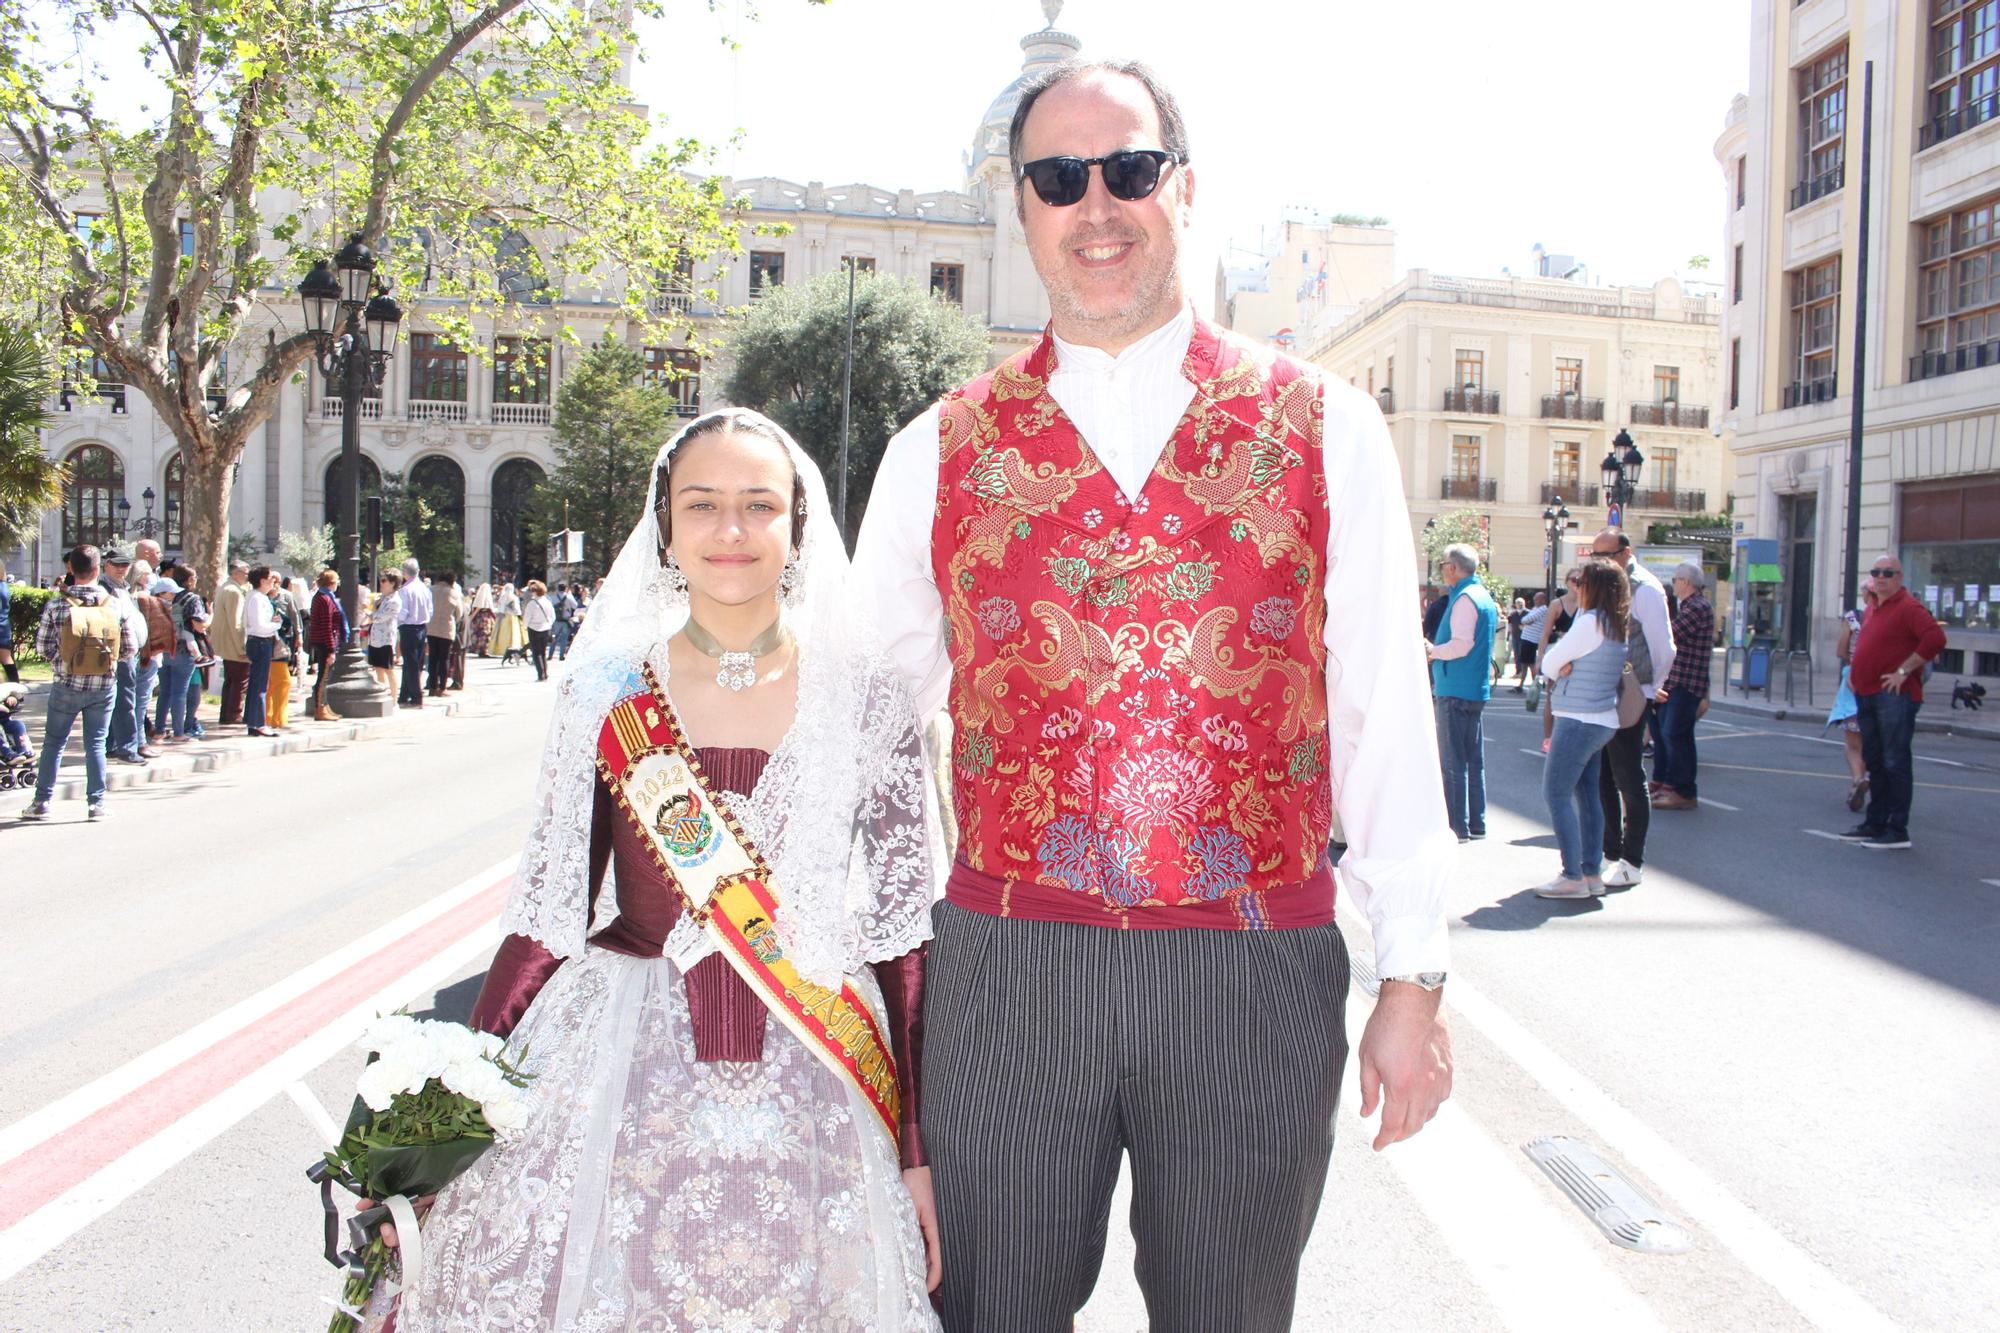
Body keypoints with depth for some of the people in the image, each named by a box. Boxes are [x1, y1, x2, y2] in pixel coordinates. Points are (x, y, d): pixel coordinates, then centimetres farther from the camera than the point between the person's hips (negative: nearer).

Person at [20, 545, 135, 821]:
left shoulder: (56, 605, -8)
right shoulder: (114, 605, -5)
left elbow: (42, 646, -4)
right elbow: (131, 649, -1)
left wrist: (59, 662, 15)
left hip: (67, 685, 0)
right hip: (104, 687, 0)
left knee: (54, 743, 13)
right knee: (96, 744, 9)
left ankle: (42, 801, 18)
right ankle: (97, 803, 9)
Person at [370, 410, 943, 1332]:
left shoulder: (864, 695, -2)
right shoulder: (609, 692, 1)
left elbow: (902, 931, -1)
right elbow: (546, 911, 5)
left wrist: (915, 1151, -2)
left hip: (808, 1091, 0)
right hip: (620, 1074, 1)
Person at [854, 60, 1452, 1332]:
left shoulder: (1327, 430, 2)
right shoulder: (941, 451, 4)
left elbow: (1385, 713, 2)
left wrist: (1414, 976, 2)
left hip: (1257, 973, 0)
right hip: (1006, 965, 1)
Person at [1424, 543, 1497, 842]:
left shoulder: (1464, 598, -15)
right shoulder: (1485, 597, 16)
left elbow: (1461, 644, -23)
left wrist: (1433, 650, -7)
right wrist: (1436, 650, 15)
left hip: (1455, 691, -10)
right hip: (1477, 689, 10)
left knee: (1452, 761, -4)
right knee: (1473, 759, 12)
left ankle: (1457, 826, -2)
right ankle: (1476, 824, 17)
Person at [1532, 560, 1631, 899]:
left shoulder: (1590, 622, -18)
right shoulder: (1617, 626, 11)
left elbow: (1549, 664, -9)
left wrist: (1562, 666, 7)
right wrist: (1567, 665, -5)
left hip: (1580, 721, -10)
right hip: (1602, 721, 10)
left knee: (1556, 793, -5)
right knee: (1586, 794, 13)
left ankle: (1573, 877, -6)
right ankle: (1592, 872, 17)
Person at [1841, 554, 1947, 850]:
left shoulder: (1908, 607, -10)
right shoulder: (1874, 609, 18)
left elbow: (1935, 638, -24)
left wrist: (1904, 671, -19)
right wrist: (1858, 677, 17)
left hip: (1894, 697, -10)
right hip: (1868, 696, 10)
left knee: (1895, 764, -6)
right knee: (1875, 763, 14)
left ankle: (1898, 831, -3)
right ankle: (1875, 823, 22)